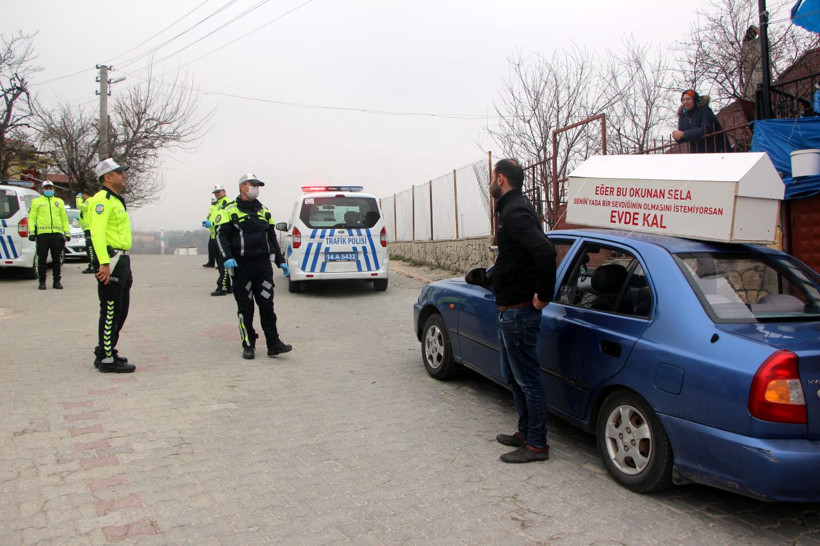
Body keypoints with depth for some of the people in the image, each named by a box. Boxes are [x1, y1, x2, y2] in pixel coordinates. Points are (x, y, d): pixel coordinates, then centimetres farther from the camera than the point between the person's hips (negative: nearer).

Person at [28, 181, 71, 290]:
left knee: (57, 259, 4)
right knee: (42, 258, -2)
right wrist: (31, 232, -6)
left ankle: (57, 281, 11)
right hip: (42, 233, -2)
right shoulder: (36, 202, 12)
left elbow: (64, 218, 18)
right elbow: (31, 218, 5)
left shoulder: (59, 202, 19)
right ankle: (42, 281, 6)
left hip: (57, 233, 2)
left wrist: (67, 233, 9)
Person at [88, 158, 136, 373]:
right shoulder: (102, 199, -11)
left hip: (122, 260, 11)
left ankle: (105, 352, 27)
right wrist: (104, 263, -29)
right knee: (110, 311, -5)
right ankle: (106, 359, 1)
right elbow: (97, 233, -21)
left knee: (120, 310, 16)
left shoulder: (116, 200, 21)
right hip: (111, 261, -10)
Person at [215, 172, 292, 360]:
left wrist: (281, 261, 15)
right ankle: (248, 346, 12)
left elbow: (272, 238, 21)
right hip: (241, 266, -3)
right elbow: (221, 235, -5)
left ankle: (273, 344, 2)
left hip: (263, 265, 4)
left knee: (267, 305, 0)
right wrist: (227, 258, -20)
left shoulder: (264, 211, 17)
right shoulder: (231, 211, 1)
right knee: (245, 307, 3)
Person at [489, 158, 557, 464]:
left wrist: (544, 295, -26)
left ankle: (537, 444, 10)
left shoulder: (514, 213, -19)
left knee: (528, 379, -1)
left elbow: (545, 251, -33)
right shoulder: (512, 209, 14)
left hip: (519, 311, -11)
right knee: (513, 377, 20)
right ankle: (525, 432, 32)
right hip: (510, 310, 11)